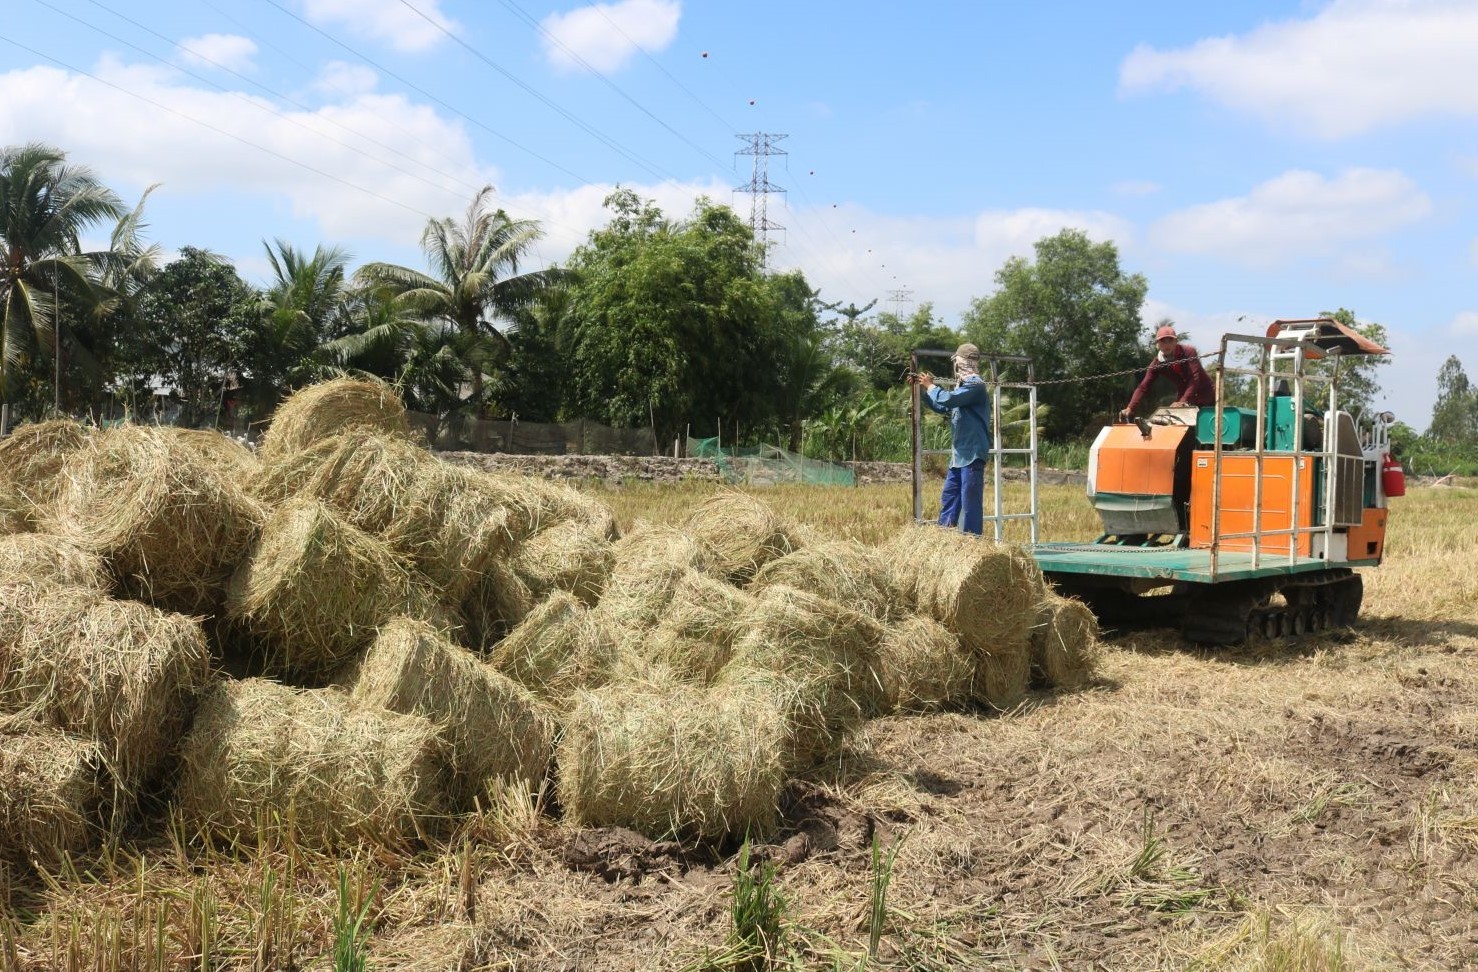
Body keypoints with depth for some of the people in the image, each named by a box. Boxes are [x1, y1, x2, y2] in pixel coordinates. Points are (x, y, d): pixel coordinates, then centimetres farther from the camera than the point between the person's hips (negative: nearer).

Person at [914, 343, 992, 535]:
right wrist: (922, 389, 23)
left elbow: (947, 399, -26)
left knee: (970, 502, -8)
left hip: (972, 454, -10)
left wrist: (930, 386, -8)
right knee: (948, 498, 12)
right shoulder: (964, 385, 18)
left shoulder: (975, 384, -13)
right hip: (958, 455, 10)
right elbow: (942, 407, 29)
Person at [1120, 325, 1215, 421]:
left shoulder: (1188, 352, -18)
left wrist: (1183, 401, -39)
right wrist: (1130, 408, -31)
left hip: (1206, 396, -3)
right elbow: (1143, 387, -15)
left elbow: (1195, 378, -27)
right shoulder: (1157, 364, -9)